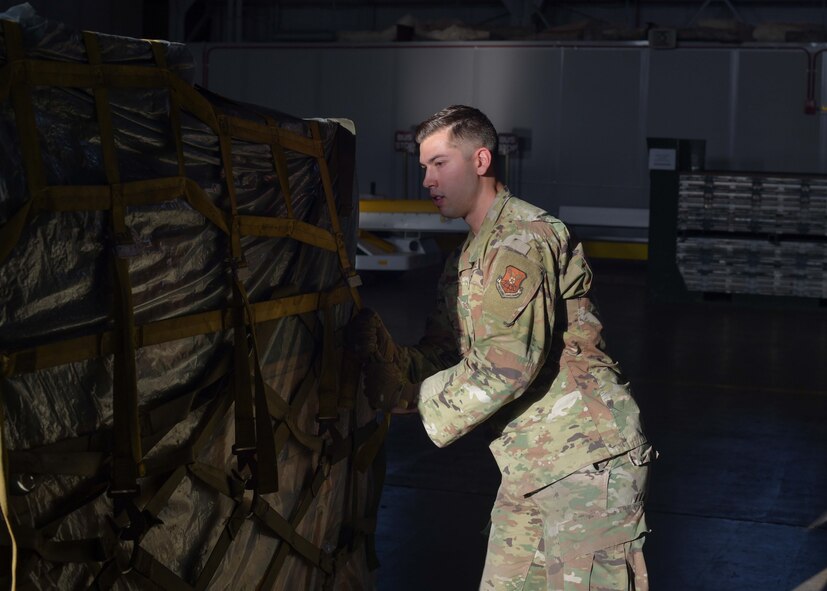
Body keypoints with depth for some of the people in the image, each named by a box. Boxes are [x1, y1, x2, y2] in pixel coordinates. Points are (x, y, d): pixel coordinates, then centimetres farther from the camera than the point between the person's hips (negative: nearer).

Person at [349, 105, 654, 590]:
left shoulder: (520, 239, -15)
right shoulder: (466, 260, 18)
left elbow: (508, 366, -24)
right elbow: (436, 360, 11)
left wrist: (428, 404, -13)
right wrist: (378, 346, -7)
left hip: (587, 458, -10)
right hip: (531, 467, 10)